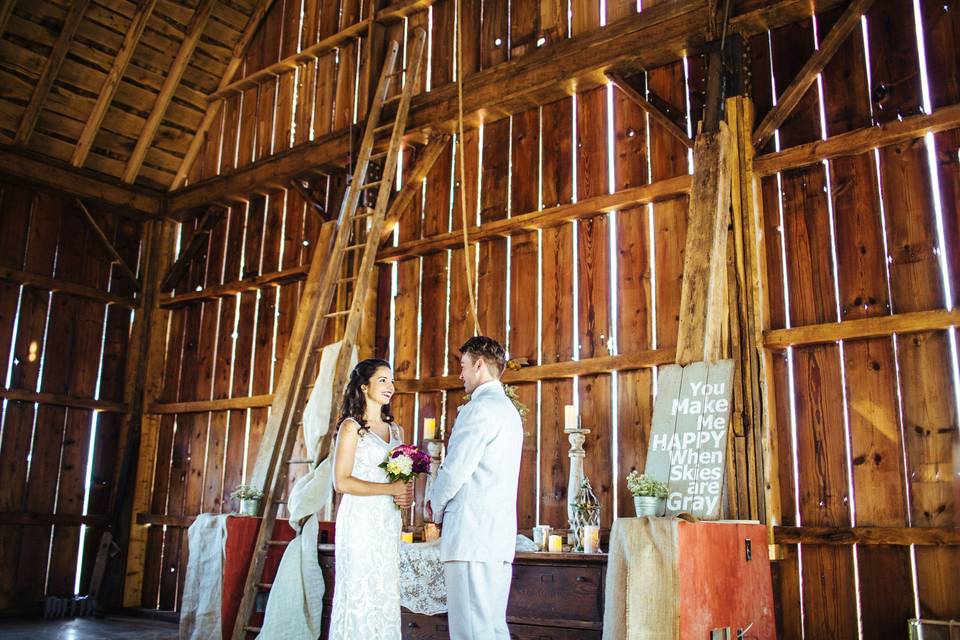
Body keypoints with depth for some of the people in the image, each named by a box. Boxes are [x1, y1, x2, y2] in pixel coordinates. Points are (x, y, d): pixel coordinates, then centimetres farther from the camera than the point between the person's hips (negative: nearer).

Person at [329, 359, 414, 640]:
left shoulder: (395, 429, 15)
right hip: (360, 519, -6)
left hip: (388, 521, 6)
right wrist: (391, 489, -14)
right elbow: (342, 482, -12)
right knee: (359, 592, -3)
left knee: (385, 593, 7)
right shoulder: (351, 426, -4)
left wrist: (406, 495, 1)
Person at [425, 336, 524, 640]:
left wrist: (435, 505, 5)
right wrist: (442, 502, 16)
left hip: (471, 534, -10)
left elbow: (455, 469, -13)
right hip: (500, 536, 10)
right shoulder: (509, 410, 22)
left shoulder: (481, 407, -10)